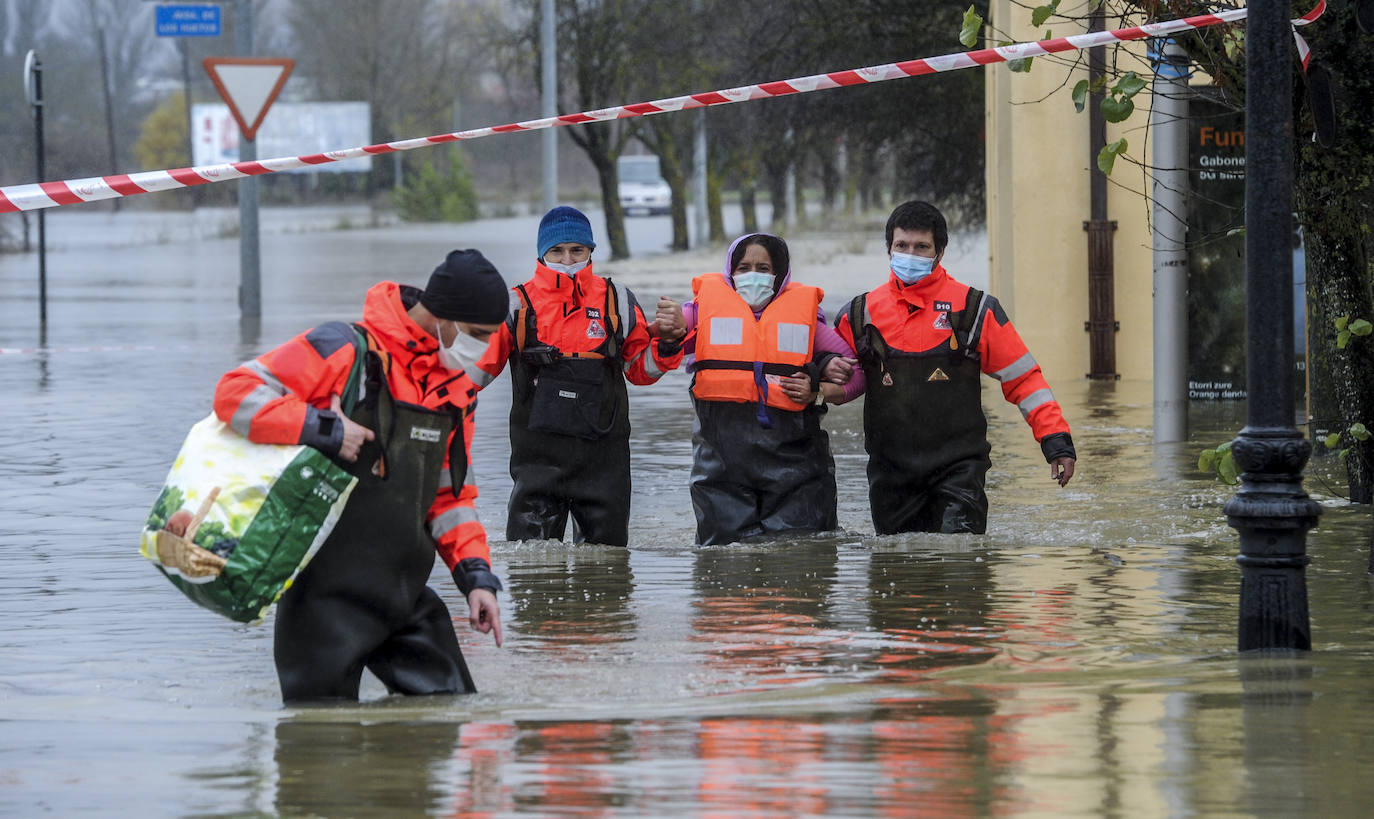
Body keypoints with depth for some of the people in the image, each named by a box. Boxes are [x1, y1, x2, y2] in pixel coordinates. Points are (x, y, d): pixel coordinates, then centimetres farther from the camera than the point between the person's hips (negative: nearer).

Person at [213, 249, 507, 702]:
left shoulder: (456, 387, 13)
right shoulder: (347, 350, -11)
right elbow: (235, 392, -17)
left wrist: (476, 575, 8)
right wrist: (324, 430, -24)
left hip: (405, 592, 7)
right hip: (328, 592, -7)